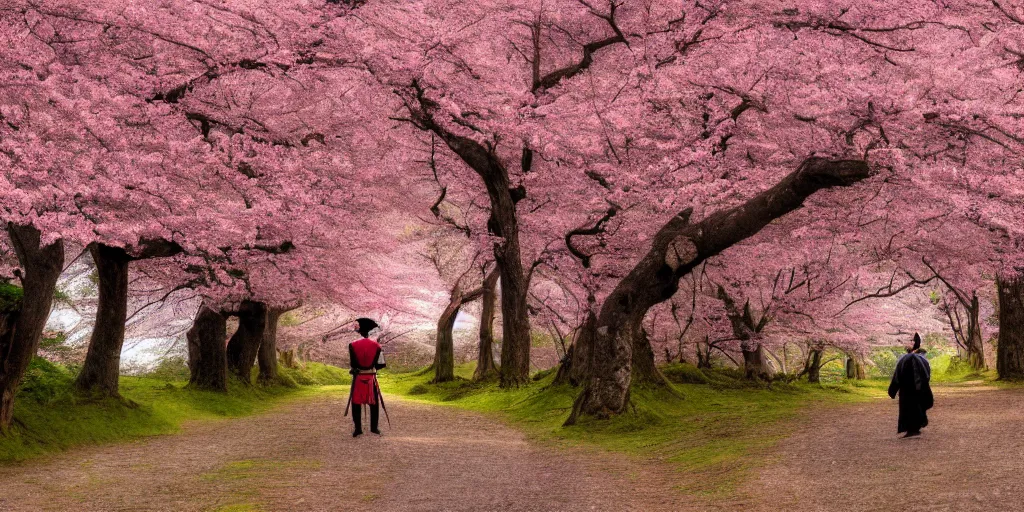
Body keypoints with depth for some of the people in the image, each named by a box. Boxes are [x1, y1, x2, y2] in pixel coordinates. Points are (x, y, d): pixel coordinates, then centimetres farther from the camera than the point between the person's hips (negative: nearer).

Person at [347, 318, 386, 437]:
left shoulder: (353, 345, -7)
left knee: (356, 403, 6)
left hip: (358, 378, -1)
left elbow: (352, 364, -5)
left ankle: (358, 428, 4)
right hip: (371, 378, 1)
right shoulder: (376, 346, -4)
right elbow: (381, 364, -3)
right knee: (374, 403, 11)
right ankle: (374, 427, 12)